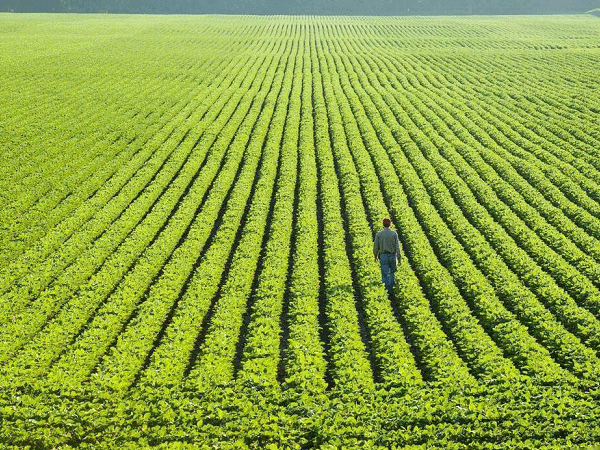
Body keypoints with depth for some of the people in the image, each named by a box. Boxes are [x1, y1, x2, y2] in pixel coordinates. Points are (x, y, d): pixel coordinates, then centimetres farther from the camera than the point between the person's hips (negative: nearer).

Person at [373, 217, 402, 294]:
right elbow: (397, 246, -9)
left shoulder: (379, 234, -5)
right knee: (392, 272, 21)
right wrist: (399, 258, -6)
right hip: (392, 256, 1)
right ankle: (391, 286, 15)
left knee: (385, 273, -1)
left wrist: (375, 255, 18)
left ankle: (388, 288, -17)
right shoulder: (394, 234, -6)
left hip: (383, 256, -1)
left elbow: (376, 246, 0)